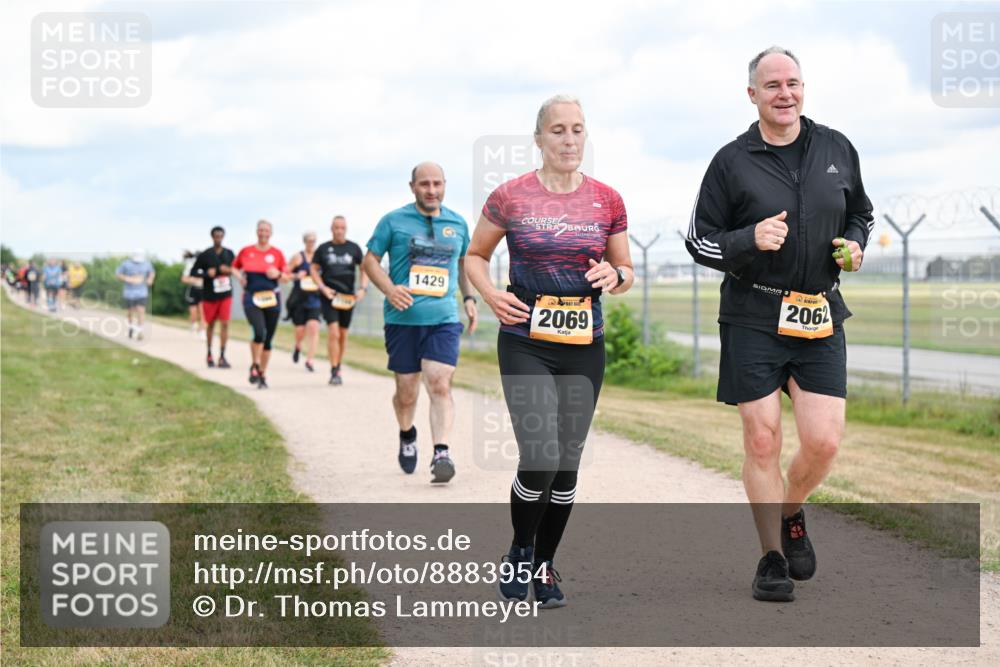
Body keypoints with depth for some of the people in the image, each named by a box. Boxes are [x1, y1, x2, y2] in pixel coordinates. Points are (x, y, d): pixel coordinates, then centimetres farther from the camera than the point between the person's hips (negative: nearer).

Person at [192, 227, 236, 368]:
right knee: (210, 324, 11)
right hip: (209, 295, -1)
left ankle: (222, 356, -6)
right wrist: (207, 274, -21)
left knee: (225, 324, -8)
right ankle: (209, 354, 29)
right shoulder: (205, 255, -5)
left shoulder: (229, 254, 4)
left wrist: (229, 270, -8)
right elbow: (193, 272, -4)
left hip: (225, 294, 1)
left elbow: (234, 269, 15)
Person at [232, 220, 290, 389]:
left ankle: (263, 375, 20)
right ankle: (255, 366, 1)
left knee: (268, 338, 6)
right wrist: (239, 276, -1)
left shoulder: (277, 253, 4)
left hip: (271, 298, 2)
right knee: (259, 333, -21)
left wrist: (278, 274, -13)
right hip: (251, 298, -2)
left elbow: (286, 278, 8)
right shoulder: (246, 251, 4)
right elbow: (234, 267, 19)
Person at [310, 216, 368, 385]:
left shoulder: (354, 248, 6)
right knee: (333, 333, -15)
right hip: (329, 296, -2)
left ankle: (338, 368, 25)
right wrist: (323, 287, -7)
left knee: (343, 335, 10)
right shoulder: (323, 248, 3)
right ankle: (334, 372, -12)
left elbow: (364, 269, 11)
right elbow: (314, 269, 8)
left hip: (348, 297, 2)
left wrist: (363, 288, -3)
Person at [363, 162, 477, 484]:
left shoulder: (458, 224, 11)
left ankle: (441, 454, -19)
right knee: (406, 392, 8)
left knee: (440, 385, -15)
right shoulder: (393, 221, 1)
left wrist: (469, 297, 15)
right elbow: (370, 260, 3)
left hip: (444, 317, 1)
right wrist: (389, 289, -15)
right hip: (403, 318, -1)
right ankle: (406, 436, 37)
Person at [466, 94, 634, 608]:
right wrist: (490, 294, -9)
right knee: (540, 459, -14)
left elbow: (627, 271, 14)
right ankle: (519, 551, 13)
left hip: (584, 348, 3)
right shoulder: (510, 197, -2)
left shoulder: (607, 200, 3)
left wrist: (615, 275, -10)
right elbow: (474, 256, 10)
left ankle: (545, 564, 25)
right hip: (525, 345, -3)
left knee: (567, 463, 7)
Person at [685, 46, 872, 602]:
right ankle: (772, 557, 13)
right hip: (753, 319, -2)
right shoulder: (733, 161, -1)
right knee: (762, 440, -2)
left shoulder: (837, 149, 8)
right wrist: (750, 240, -17)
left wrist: (854, 244, 1)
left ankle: (790, 515, 27)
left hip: (821, 317, 3)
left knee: (824, 441, -5)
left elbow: (861, 212, 23)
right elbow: (699, 240, 1)